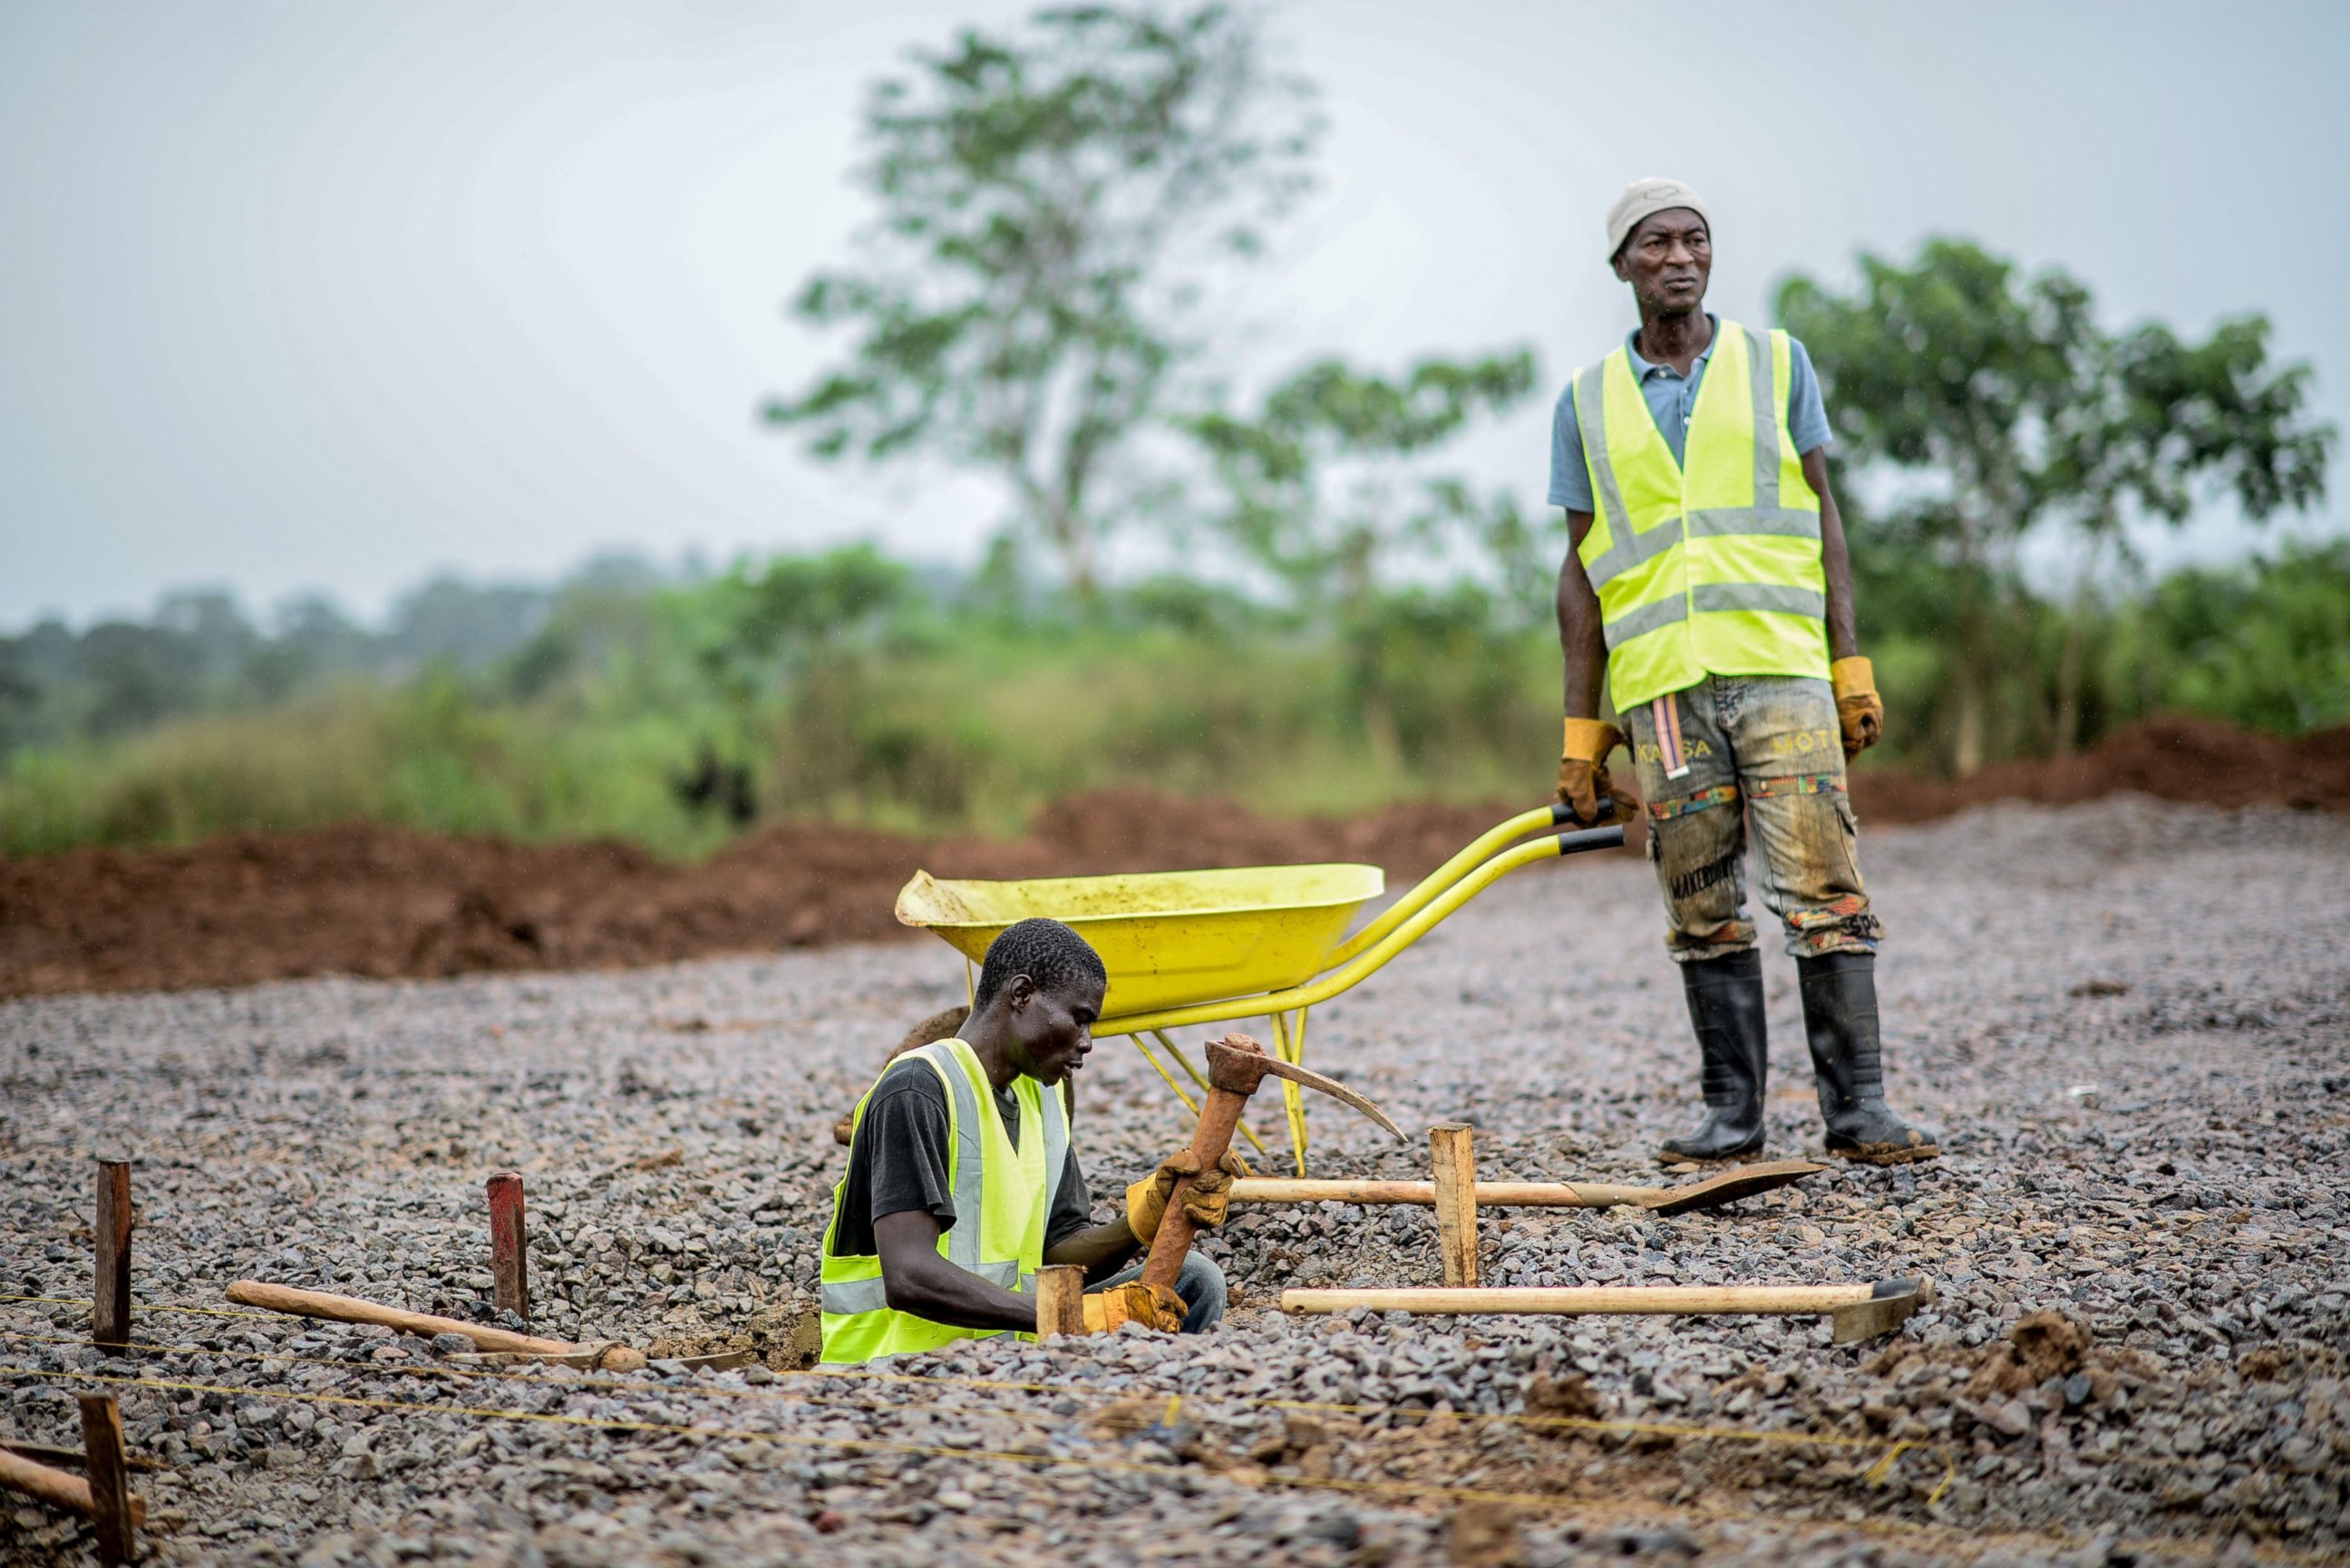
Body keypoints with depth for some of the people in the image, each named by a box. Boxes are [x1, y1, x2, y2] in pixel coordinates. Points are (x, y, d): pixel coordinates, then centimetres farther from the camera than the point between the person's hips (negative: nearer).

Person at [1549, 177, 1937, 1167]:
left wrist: (1852, 667, 1)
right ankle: (1731, 1113, 10)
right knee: (1703, 914, 4)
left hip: (1780, 667, -1)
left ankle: (1857, 1110, -5)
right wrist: (1582, 734, 8)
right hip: (1659, 687, 1)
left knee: (1824, 891, -8)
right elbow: (1583, 571, 12)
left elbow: (1822, 519, 10)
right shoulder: (1588, 402, 12)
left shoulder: (1776, 364, 10)